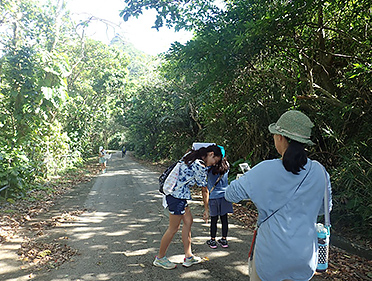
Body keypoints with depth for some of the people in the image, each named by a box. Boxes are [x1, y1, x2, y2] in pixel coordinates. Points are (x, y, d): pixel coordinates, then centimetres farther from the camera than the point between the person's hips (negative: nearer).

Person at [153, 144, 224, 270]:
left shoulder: (191, 156, 6)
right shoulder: (200, 165, -18)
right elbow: (204, 188, -8)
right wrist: (207, 209, 3)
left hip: (175, 193, 10)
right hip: (177, 196, -10)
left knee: (188, 221, 15)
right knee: (173, 228, 5)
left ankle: (188, 257, 25)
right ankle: (160, 258, 23)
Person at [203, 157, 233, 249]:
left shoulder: (210, 167, -10)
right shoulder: (226, 166, -1)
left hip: (213, 196, -3)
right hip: (225, 195, 3)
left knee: (214, 219, 5)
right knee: (224, 218, 10)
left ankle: (212, 241, 17)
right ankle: (224, 240, 21)